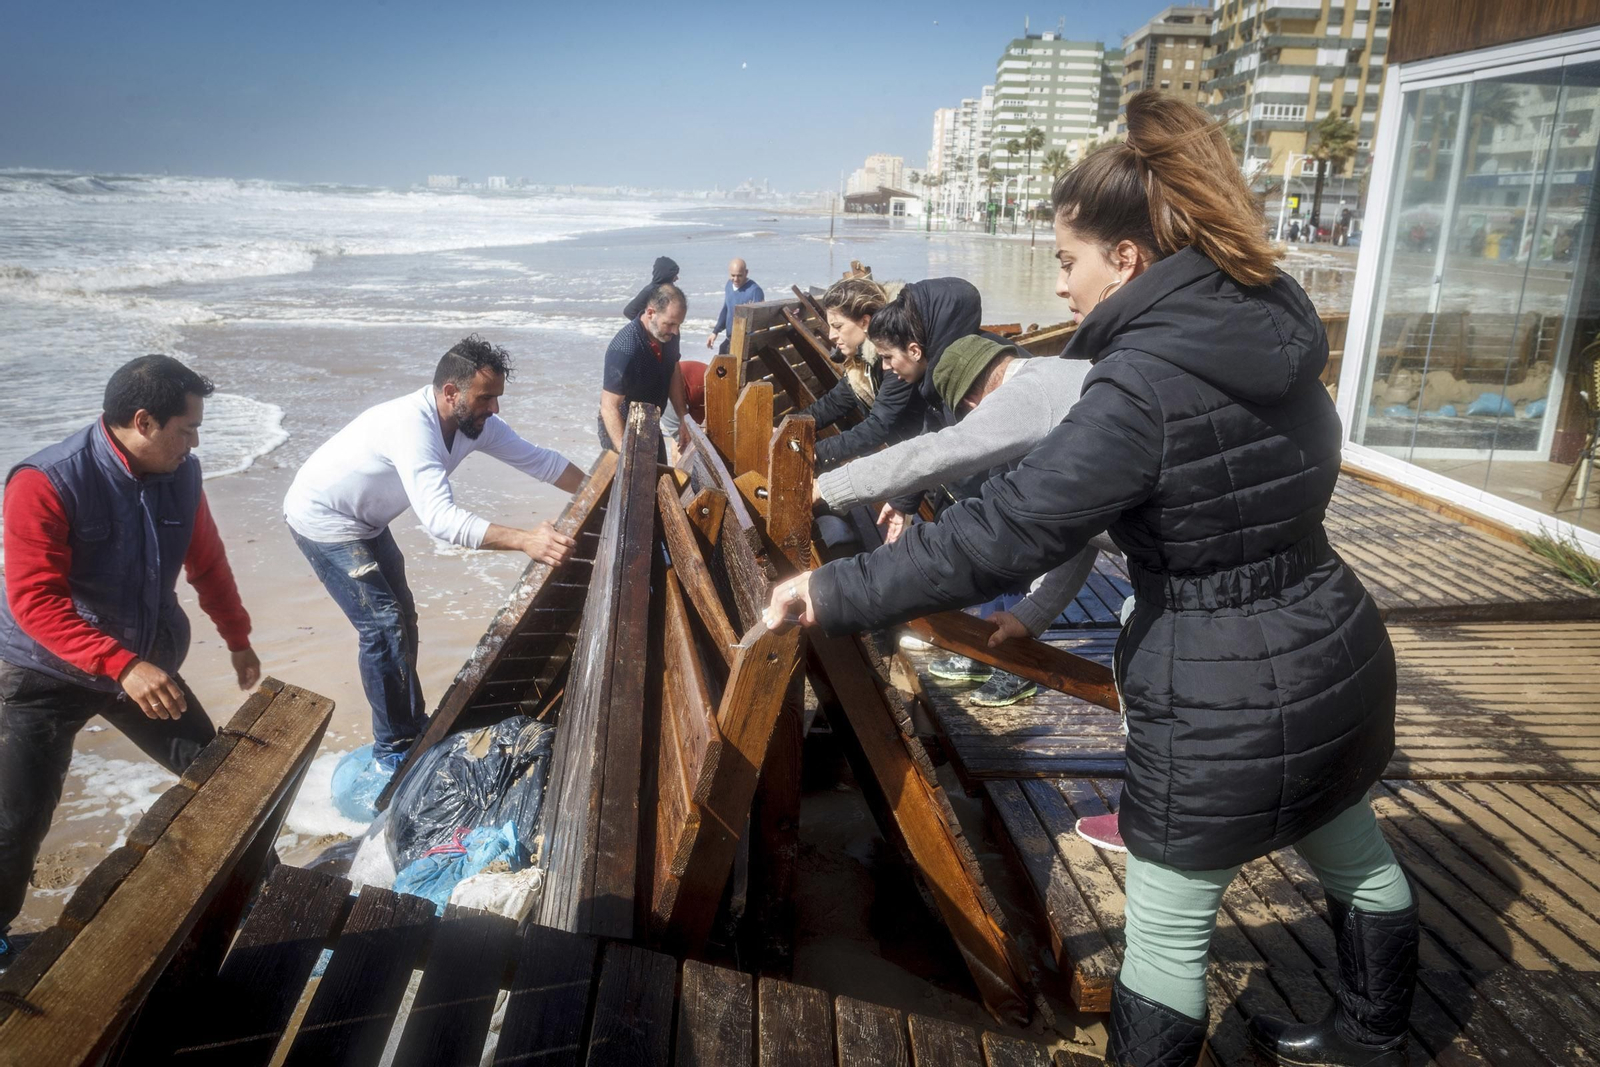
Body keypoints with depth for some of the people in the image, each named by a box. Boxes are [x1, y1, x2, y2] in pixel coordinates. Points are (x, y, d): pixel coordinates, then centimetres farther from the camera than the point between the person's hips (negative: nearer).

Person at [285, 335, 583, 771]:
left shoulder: (474, 421, -12)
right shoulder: (412, 425, -38)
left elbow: (537, 459, -3)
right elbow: (440, 517, -49)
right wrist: (524, 540, -58)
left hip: (365, 520, 9)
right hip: (324, 521, -9)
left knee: (401, 615, 14)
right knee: (383, 627, -10)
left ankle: (412, 722, 30)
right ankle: (394, 748, 3)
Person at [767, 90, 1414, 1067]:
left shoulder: (1142, 388, -24)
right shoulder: (1275, 326, 2)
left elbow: (1000, 534, -28)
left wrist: (836, 593, -20)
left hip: (1225, 703, -9)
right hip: (1340, 654, 9)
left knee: (1168, 924, 10)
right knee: (1352, 850, 29)